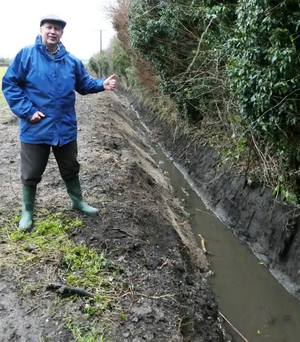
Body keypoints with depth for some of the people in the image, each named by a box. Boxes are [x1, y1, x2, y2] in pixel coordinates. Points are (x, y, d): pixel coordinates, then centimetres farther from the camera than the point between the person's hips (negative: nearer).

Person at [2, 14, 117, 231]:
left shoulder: (71, 60, 6)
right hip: (36, 128, -3)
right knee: (31, 173, 10)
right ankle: (27, 211, 30)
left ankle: (78, 201, 39)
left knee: (70, 168, 18)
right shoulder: (26, 55, -7)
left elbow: (84, 83, 13)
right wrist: (27, 110, -16)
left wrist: (102, 84, -6)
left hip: (65, 128, 4)